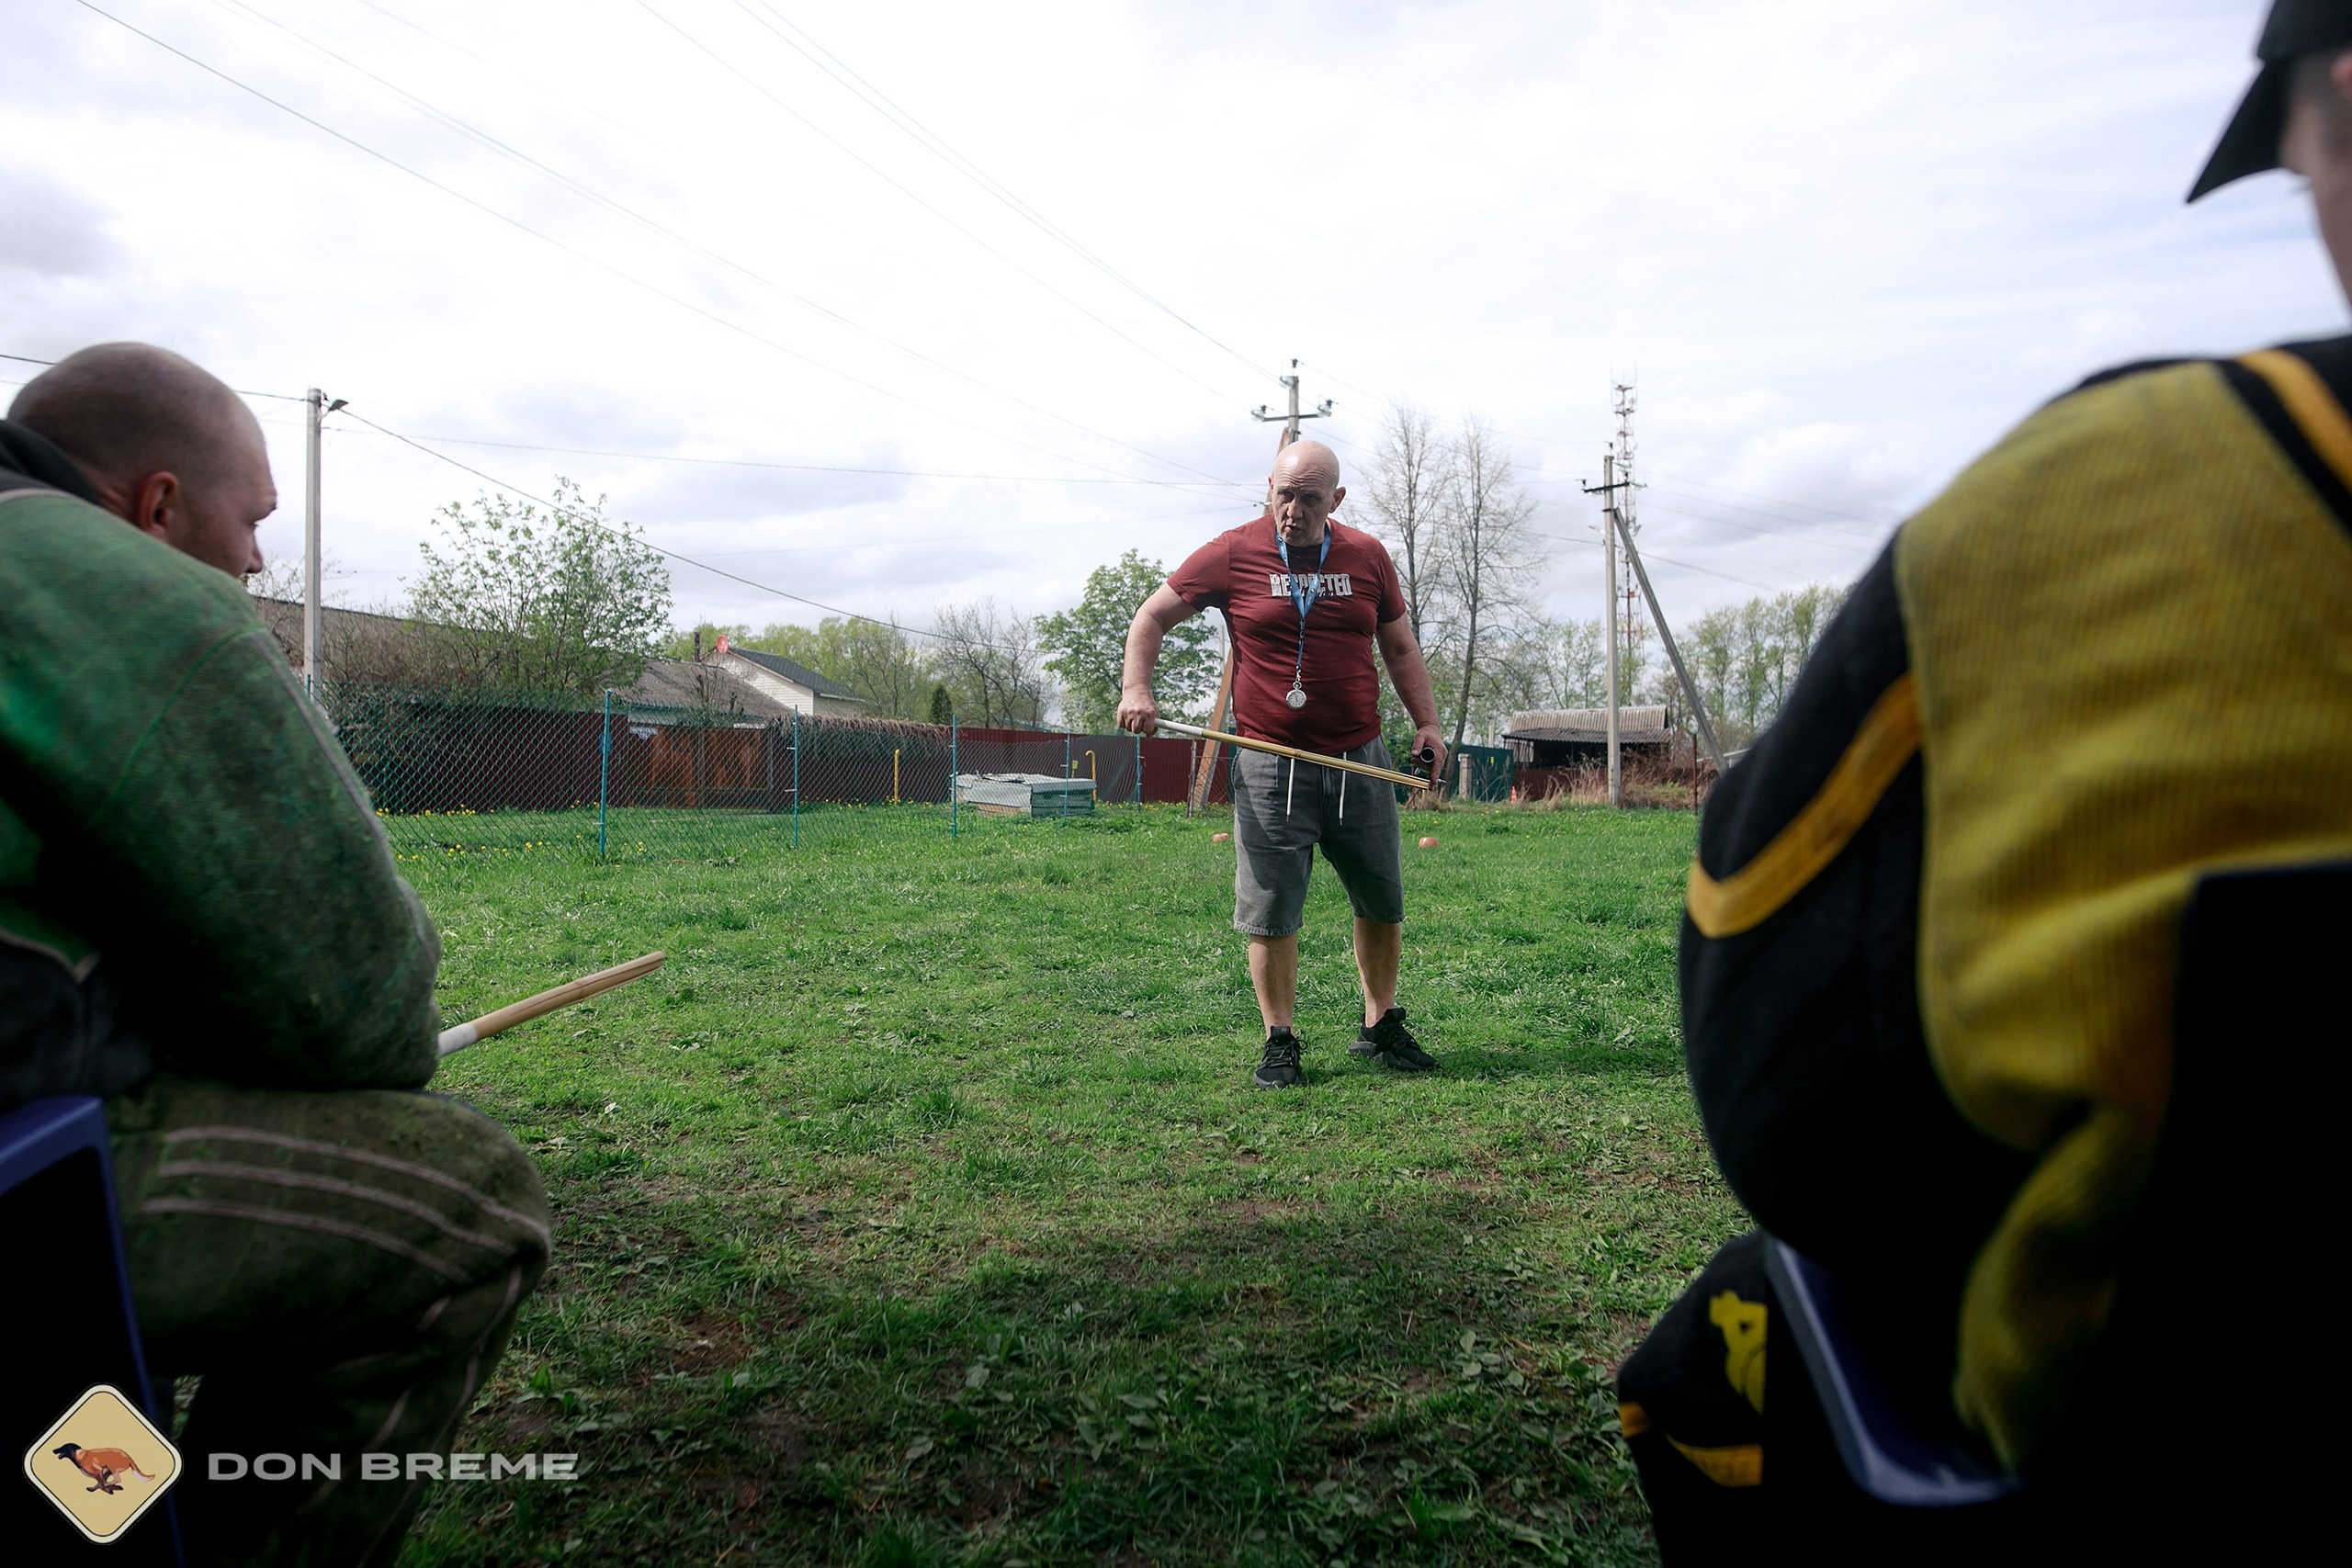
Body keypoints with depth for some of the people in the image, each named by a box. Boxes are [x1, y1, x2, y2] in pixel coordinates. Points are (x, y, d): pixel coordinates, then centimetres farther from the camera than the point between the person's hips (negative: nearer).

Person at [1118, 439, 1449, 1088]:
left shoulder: (1367, 557, 7)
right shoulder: (1232, 553, -1)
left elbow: (1400, 647, 17)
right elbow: (1152, 616, 5)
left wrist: (1427, 722, 7)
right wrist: (1136, 687, -11)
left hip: (1360, 762, 3)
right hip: (1270, 767, -3)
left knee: (1383, 905, 11)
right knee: (1271, 915, -1)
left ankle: (1382, 1028, 28)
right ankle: (1280, 1043, 14)